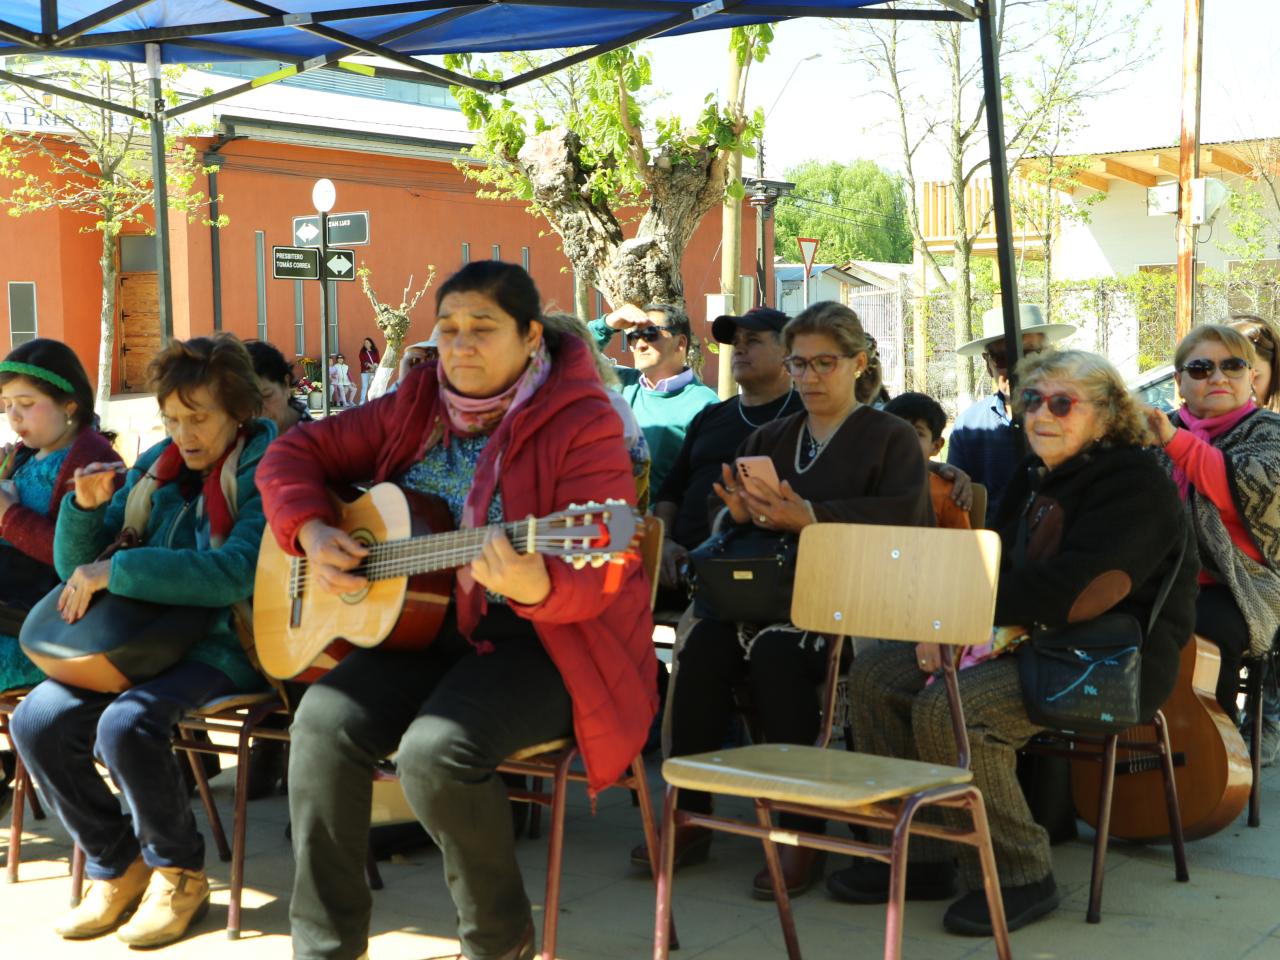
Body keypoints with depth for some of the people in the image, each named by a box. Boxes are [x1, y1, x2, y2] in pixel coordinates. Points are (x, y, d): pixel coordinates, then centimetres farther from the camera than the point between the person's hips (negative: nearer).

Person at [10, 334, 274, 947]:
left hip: (233, 643, -7)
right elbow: (75, 567, 15)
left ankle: (179, 874, -6)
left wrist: (116, 570, -26)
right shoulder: (159, 468, 11)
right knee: (37, 722, -11)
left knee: (127, 724, -31)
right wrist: (86, 506, -6)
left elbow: (237, 571, -27)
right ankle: (118, 868, 8)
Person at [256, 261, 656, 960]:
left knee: (437, 748, -30)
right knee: (326, 719, -21)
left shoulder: (580, 424, -11)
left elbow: (595, 580, -19)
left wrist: (537, 587, -41)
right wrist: (310, 532, -6)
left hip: (539, 639, -5)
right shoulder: (416, 407, 7)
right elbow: (295, 453, 14)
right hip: (421, 625, 6)